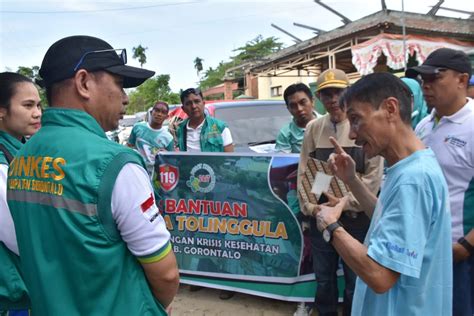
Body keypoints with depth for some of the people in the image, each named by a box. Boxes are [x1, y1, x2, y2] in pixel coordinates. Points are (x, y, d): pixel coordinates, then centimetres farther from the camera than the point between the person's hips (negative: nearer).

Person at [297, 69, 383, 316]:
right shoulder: (313, 128, 4)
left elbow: (374, 174, -9)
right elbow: (304, 171, 5)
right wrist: (309, 207, -4)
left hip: (355, 216, -3)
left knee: (354, 278, 9)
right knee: (323, 277, 15)